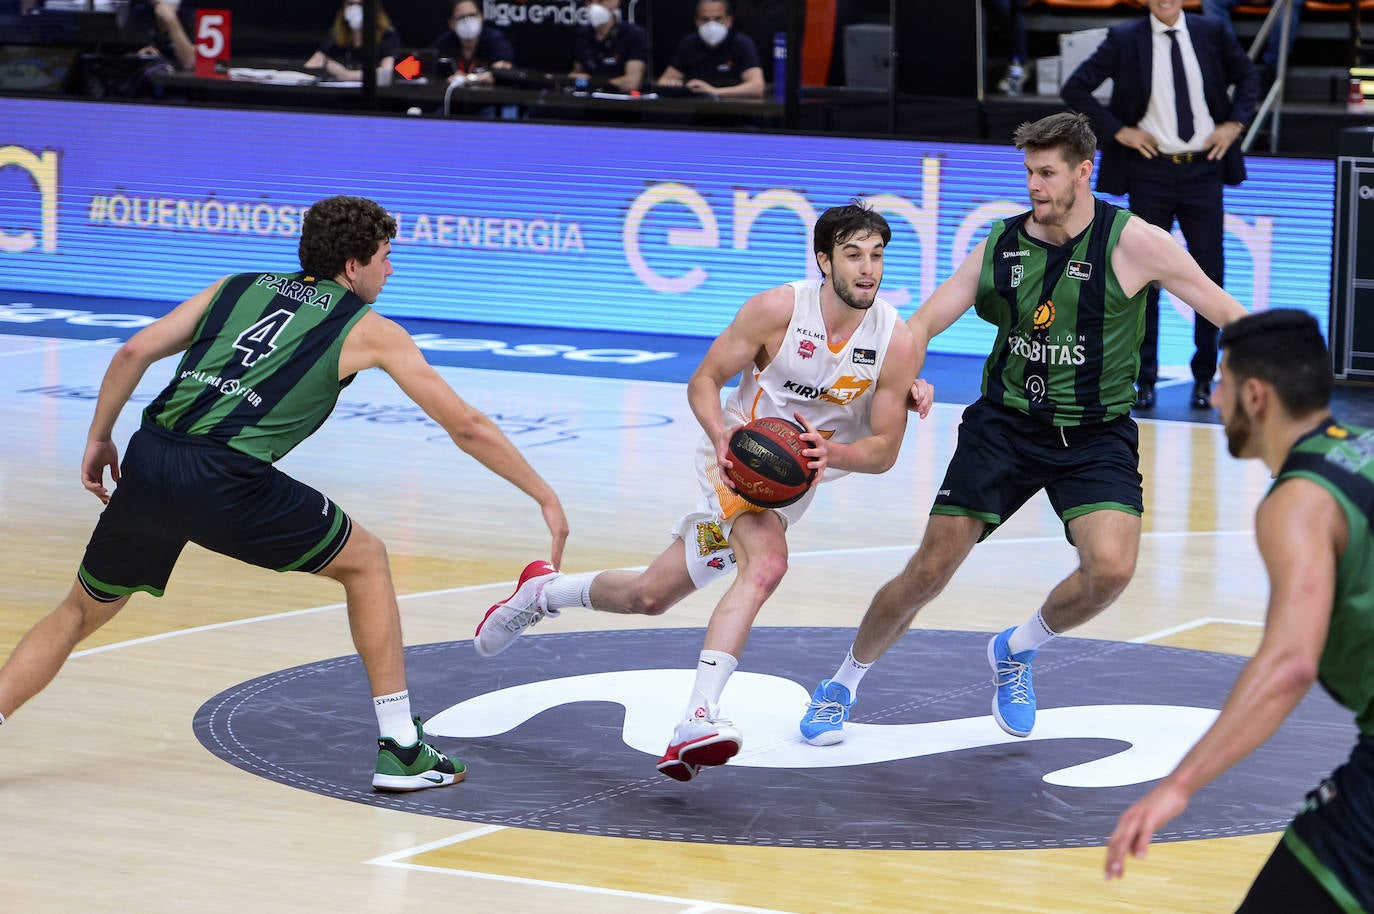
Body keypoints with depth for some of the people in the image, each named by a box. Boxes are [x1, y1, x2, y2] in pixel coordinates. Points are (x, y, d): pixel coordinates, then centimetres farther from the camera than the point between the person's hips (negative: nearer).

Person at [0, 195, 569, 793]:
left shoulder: (239, 288, 25)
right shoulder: (368, 330, 15)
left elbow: (135, 350, 15)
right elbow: (466, 427, 15)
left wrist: (99, 440, 25)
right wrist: (547, 498, 23)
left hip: (148, 459, 4)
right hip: (226, 479, -4)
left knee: (82, 611, 25)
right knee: (365, 561, 18)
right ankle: (400, 750, 17)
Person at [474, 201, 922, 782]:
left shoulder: (896, 342, -14)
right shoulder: (777, 309, -19)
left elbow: (884, 450, -8)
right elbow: (703, 382, -9)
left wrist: (831, 453, -29)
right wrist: (722, 437, -28)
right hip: (740, 453, -4)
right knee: (767, 562, -27)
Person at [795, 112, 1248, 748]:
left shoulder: (1132, 243, -11)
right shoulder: (1001, 245, -1)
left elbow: (1229, 315, -8)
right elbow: (923, 324, 2)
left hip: (1096, 435, -2)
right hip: (1005, 425, 2)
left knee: (1110, 568, -25)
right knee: (929, 571, -2)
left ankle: (1017, 651, 7)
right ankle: (842, 685, 21)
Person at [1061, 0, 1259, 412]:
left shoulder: (1210, 33, 3)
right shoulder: (1125, 39, -4)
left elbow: (1247, 77, 18)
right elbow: (1075, 89, -2)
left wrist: (1236, 123, 4)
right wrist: (1117, 131, -7)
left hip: (1204, 168, 2)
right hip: (1151, 172, -2)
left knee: (1210, 275, 2)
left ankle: (1204, 378, 13)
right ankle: (1145, 381, 12)